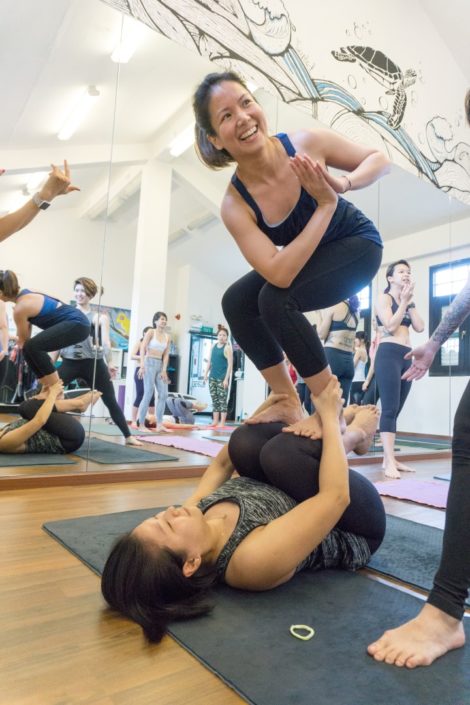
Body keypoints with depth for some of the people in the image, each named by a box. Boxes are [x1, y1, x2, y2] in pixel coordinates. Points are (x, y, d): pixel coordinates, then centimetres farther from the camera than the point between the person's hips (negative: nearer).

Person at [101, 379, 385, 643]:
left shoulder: (192, 514, -20)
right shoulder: (256, 558, -40)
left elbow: (221, 464, -1)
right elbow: (336, 496, -37)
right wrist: (330, 418, -27)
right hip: (356, 532, -6)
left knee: (245, 442, -13)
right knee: (279, 451, -30)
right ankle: (351, 434, 3)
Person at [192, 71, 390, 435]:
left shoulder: (307, 142, -24)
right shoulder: (235, 205, -22)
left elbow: (380, 159, -8)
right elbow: (278, 273, -35)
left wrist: (342, 184, -29)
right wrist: (326, 205, -34)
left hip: (358, 244, -4)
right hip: (308, 256, 4)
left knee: (276, 299, -27)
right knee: (236, 302, -7)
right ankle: (289, 404, 3)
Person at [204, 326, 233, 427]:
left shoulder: (227, 347, -6)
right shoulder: (213, 346, 13)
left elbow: (230, 364, -12)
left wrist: (226, 379, -18)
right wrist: (206, 374, 10)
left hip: (222, 377, -6)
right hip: (213, 377, 6)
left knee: (222, 400, -5)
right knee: (214, 400, 8)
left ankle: (222, 422, -3)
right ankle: (215, 421, 14)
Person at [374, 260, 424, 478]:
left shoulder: (407, 301, 21)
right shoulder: (384, 298, 1)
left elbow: (420, 327, 7)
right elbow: (391, 326, -13)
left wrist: (410, 302, 6)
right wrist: (404, 302, -5)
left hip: (406, 357, 8)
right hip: (388, 355, -7)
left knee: (395, 410, 6)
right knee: (390, 409, -14)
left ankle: (388, 459, 10)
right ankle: (390, 463, -15)